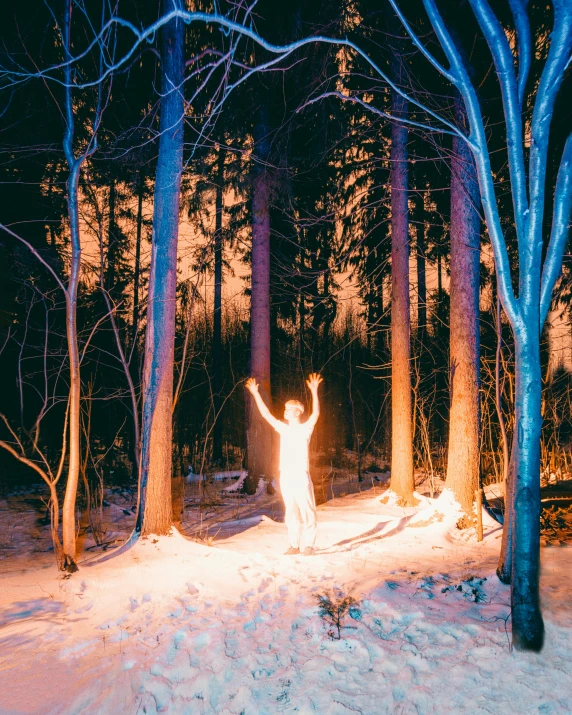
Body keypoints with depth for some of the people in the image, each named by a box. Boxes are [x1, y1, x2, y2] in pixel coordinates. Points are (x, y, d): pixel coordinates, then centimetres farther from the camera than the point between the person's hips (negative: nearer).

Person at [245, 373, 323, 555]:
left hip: (301, 475, -5)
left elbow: (316, 413, -18)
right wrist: (255, 393, 9)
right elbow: (266, 414, 13)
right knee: (291, 512, 10)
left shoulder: (305, 429, -2)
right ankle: (294, 545, 18)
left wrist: (314, 391, -29)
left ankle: (308, 545, 7)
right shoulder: (283, 429, 13)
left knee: (307, 511, -1)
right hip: (285, 476, 5)